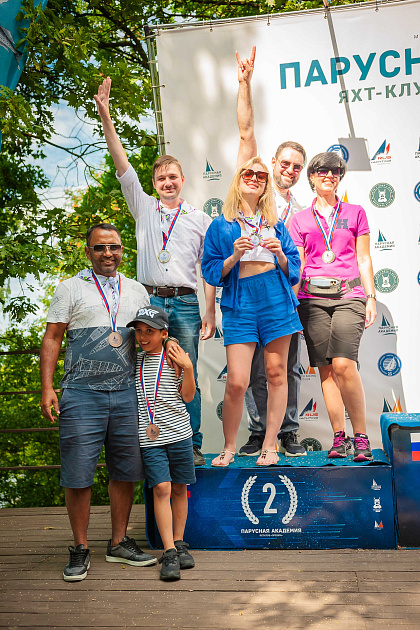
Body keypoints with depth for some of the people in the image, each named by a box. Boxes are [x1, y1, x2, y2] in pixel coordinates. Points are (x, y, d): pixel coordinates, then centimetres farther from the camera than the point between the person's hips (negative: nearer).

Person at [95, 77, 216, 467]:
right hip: (148, 301, 1)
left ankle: (192, 446, 9)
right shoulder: (144, 208, 13)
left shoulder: (199, 219, 12)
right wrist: (106, 117, -3)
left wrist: (210, 312, 1)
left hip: (185, 304, -1)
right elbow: (122, 164, 5)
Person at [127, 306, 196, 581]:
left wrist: (188, 368, -12)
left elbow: (187, 396, -2)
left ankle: (179, 543, 23)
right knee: (161, 488, -8)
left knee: (179, 488, 7)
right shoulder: (134, 360, 11)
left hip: (179, 433, -1)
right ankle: (169, 553, -5)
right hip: (150, 437, 1)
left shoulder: (175, 358, 1)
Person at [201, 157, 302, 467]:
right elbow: (211, 272, 6)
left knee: (276, 372, 1)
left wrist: (280, 254, -7)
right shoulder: (221, 226, 12)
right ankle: (229, 447, 13)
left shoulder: (276, 224, 16)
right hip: (239, 304, -1)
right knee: (236, 382, -8)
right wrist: (234, 256, -10)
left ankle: (270, 445, 14)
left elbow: (293, 270, 13)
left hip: (276, 300, 2)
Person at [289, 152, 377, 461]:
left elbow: (364, 259, 11)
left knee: (343, 364, -17)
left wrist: (371, 297, 3)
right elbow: (297, 265, 12)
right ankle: (340, 437, 8)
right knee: (326, 369, -1)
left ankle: (361, 436, -5)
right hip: (313, 298, 2)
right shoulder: (300, 219, 14)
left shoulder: (355, 213, 13)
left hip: (349, 296, -2)